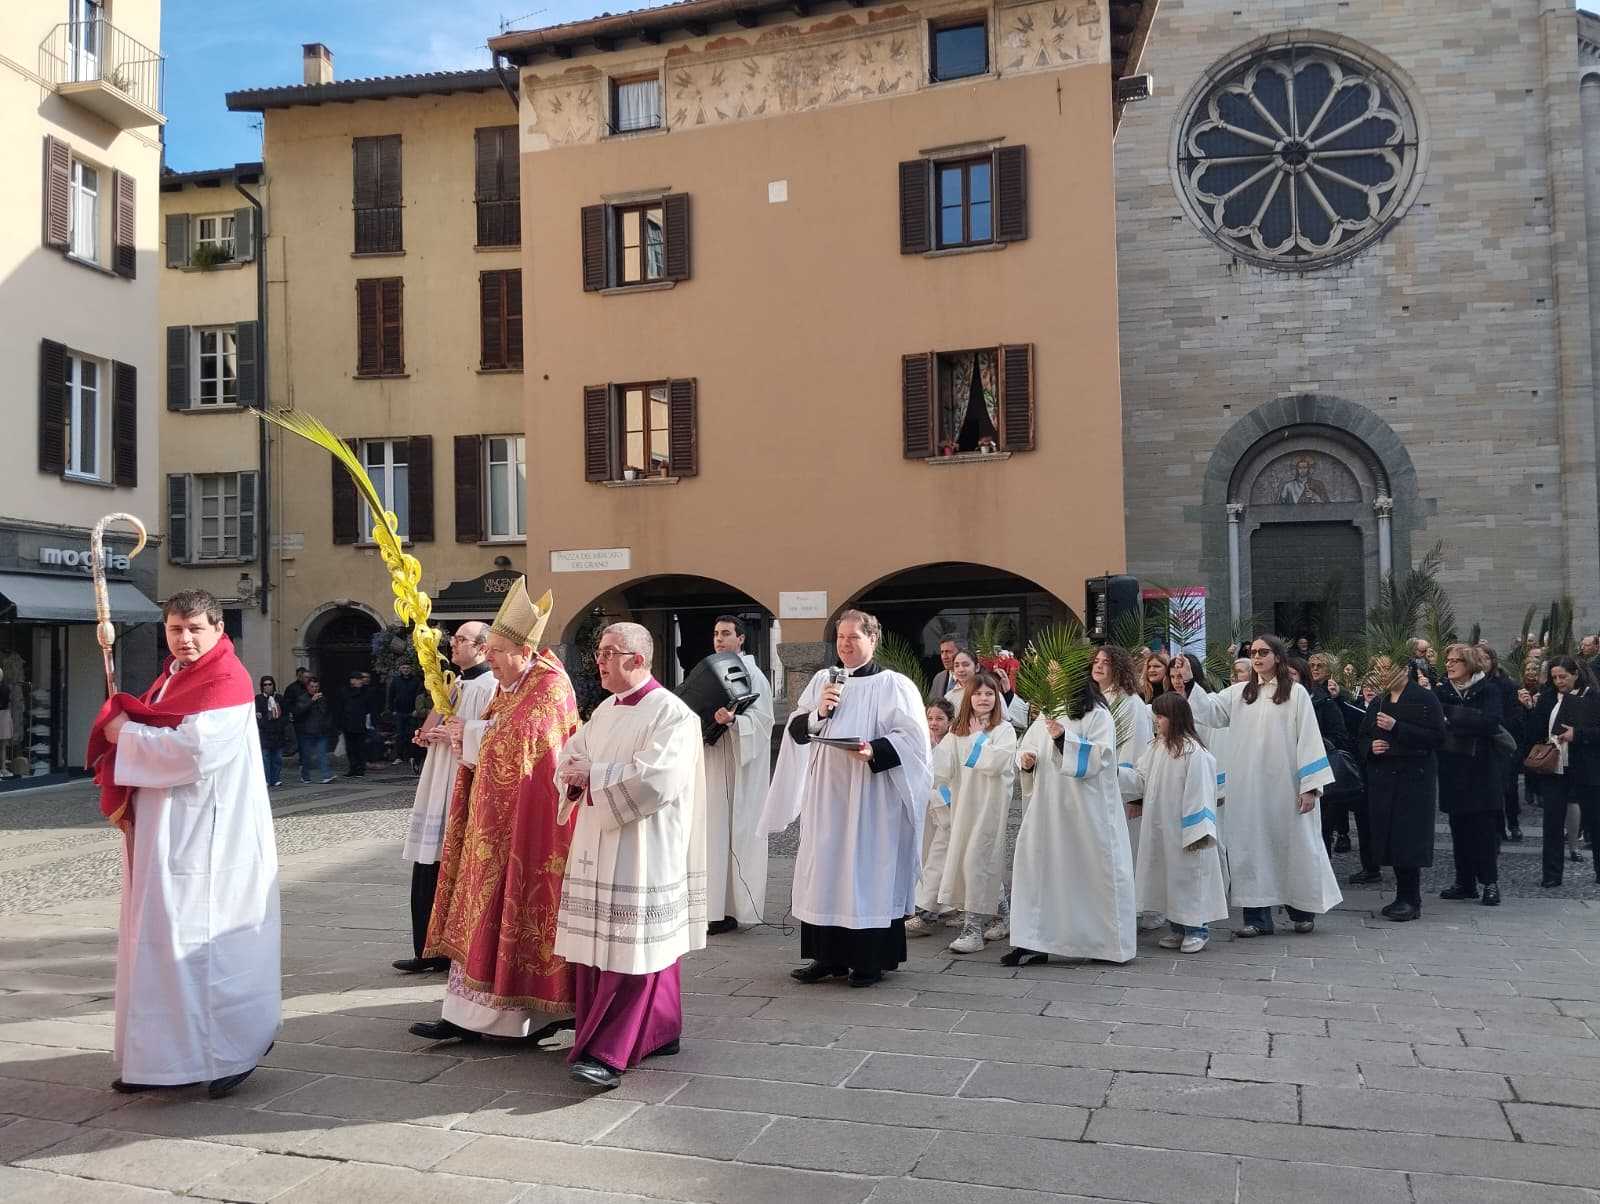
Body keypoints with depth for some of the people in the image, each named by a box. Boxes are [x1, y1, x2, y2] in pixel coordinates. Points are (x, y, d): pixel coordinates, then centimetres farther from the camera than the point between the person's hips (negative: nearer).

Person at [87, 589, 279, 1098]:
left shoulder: (226, 681, -13)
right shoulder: (173, 677, 16)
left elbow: (193, 750, -23)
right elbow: (153, 736, 18)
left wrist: (126, 735, -10)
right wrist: (123, 730, -3)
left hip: (206, 835, -9)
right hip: (164, 830, 9)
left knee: (204, 938, -4)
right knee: (159, 938, 12)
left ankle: (233, 1050, 8)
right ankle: (162, 1055, 22)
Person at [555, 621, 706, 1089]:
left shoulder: (672, 714, -12)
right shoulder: (606, 710, 14)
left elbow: (653, 781, -22)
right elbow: (571, 755, 16)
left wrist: (592, 777, -14)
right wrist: (576, 774, -8)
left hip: (641, 853, -8)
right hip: (597, 848, 9)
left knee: (630, 950, -5)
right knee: (598, 946, 11)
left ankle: (608, 1053, -3)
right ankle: (659, 1032, 23)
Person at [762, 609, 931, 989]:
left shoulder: (893, 685, -2)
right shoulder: (822, 680, 12)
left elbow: (912, 735, -9)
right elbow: (794, 729, 9)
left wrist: (875, 750, -23)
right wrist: (818, 712, -9)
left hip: (870, 797, -5)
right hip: (826, 794, 5)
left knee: (868, 870, -1)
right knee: (824, 871, 7)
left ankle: (871, 959, 9)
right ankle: (830, 956, 16)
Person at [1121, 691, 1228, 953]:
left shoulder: (1193, 752, -17)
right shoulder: (1156, 747, 7)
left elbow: (1198, 793, -17)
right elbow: (1141, 781, 12)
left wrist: (1196, 832, -18)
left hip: (1183, 829, -8)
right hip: (1160, 828, 8)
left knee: (1188, 874, 2)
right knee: (1166, 875, 13)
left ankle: (1197, 929, 15)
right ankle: (1178, 928, 25)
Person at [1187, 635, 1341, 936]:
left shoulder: (1296, 693, -1)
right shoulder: (1239, 693, 9)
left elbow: (1308, 740, -5)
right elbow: (1209, 710, 3)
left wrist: (1310, 786, -10)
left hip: (1284, 786, -3)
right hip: (1248, 789, 3)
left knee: (1293, 844, 7)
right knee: (1252, 847, 3)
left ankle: (1303, 909, 25)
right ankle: (1257, 916, 9)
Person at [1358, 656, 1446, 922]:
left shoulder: (1425, 699, -3)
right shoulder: (1377, 702, 16)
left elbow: (1437, 736, -13)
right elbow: (1363, 737, 23)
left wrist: (1397, 728, -18)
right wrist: (1371, 747, -1)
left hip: (1414, 779, -6)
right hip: (1382, 779, 6)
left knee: (1409, 839, -9)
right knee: (1390, 838, 5)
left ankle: (1410, 900, -3)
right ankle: (1404, 897, 15)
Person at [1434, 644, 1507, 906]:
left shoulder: (1488, 690, -5)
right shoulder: (1441, 690, 5)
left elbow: (1489, 722, -21)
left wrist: (1449, 714, -21)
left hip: (1482, 769, -4)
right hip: (1453, 770, 4)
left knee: (1485, 828, -1)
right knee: (1459, 828, 7)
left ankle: (1490, 882, 7)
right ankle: (1465, 882, 15)